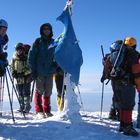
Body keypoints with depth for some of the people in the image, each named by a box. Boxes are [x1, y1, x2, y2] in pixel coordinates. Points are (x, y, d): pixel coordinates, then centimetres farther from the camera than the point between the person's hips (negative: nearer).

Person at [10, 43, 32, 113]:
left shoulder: (27, 58, -8)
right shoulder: (14, 58, 7)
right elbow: (11, 67, 17)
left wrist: (24, 73, -21)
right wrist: (13, 73, -1)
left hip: (26, 78, -5)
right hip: (18, 79, 5)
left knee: (26, 93, -5)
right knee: (20, 94, 10)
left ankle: (27, 107, 5)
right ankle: (22, 107, 21)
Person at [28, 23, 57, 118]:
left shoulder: (53, 42, 12)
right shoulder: (38, 42, 3)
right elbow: (31, 55, -1)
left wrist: (55, 64, 0)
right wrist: (33, 69, -8)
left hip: (50, 72, 3)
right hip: (39, 72, -3)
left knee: (48, 92, 6)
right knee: (39, 91, -2)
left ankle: (47, 111, 16)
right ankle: (39, 111, 6)